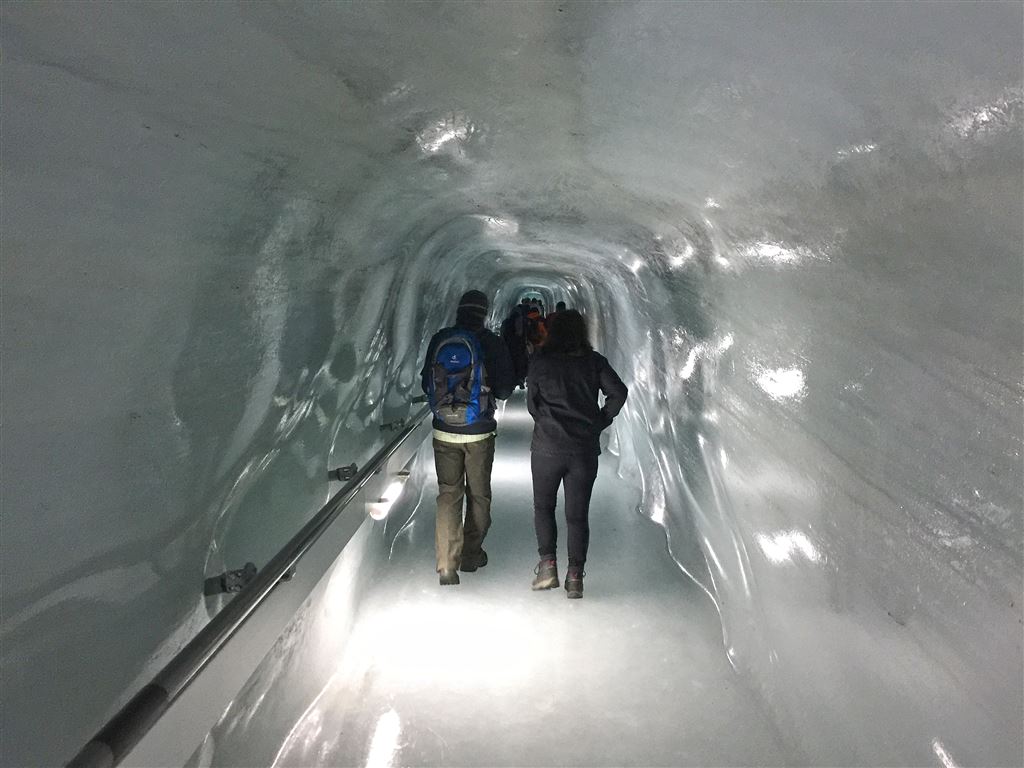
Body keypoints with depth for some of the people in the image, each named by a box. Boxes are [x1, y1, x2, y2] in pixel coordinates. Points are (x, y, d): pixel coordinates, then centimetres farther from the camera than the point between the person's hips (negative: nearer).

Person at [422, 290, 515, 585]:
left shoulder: (438, 340, -2)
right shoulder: (491, 343, -11)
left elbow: (426, 384, 8)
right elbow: (504, 390, -7)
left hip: (443, 432, 2)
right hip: (479, 432, -2)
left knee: (448, 494, 7)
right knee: (478, 494, 14)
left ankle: (447, 566, 2)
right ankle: (471, 555, 26)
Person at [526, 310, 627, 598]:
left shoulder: (540, 361, 0)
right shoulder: (594, 361, 3)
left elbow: (532, 403, 4)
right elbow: (619, 392, -5)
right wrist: (599, 422, 5)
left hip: (547, 446, -1)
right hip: (585, 449, 1)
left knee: (543, 506, 16)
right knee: (578, 514, 9)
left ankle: (548, 564, 7)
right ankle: (575, 576, 7)